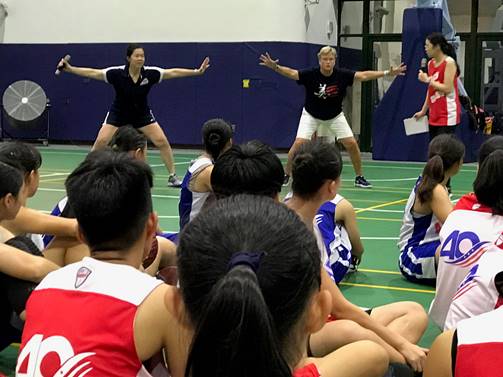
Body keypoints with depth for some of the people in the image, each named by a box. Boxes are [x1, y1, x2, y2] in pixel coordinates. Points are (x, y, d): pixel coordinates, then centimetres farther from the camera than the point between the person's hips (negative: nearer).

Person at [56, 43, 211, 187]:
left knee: (162, 141, -9)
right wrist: (69, 69, -33)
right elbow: (93, 73, -24)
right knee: (101, 141, -16)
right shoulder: (117, 73, -23)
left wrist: (197, 71, -16)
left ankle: (173, 176, 5)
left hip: (142, 114, 2)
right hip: (118, 114, -1)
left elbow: (172, 72, -13)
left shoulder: (150, 73, -18)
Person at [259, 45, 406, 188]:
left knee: (351, 144, -6)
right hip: (311, 115, -2)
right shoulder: (310, 74, -23)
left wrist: (387, 73, -25)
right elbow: (292, 73, -32)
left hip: (335, 116, 2)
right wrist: (275, 67, -51)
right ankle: (286, 175, 3)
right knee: (299, 143, -17)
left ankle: (359, 177, 12)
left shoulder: (342, 75, -19)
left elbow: (363, 75, -19)